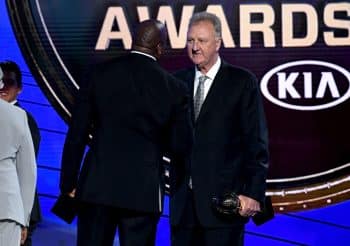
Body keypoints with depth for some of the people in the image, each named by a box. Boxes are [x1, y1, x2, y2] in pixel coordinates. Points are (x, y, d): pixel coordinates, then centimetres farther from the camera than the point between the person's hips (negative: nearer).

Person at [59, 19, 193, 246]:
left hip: (97, 186, 1)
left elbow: (77, 133, 0)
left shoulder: (100, 74, 0)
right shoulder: (174, 88, -2)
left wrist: (68, 182, 7)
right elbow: (181, 147, 4)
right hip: (144, 191, -1)